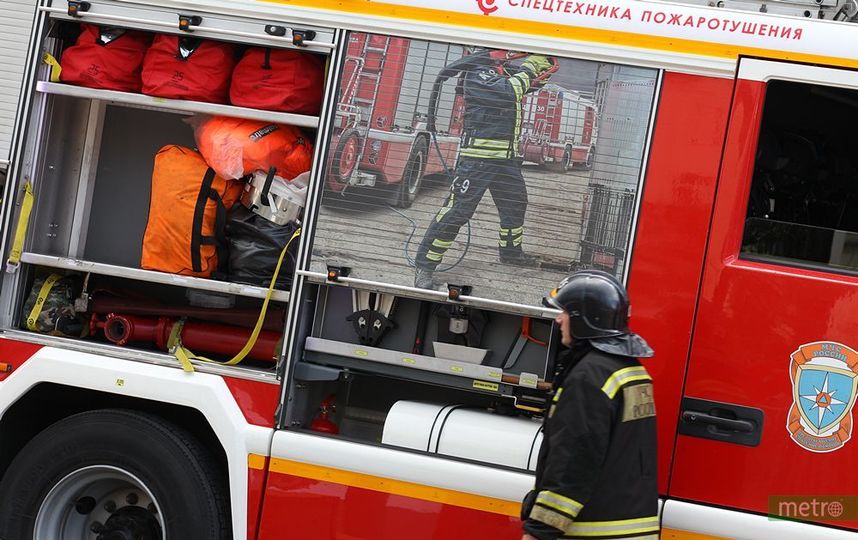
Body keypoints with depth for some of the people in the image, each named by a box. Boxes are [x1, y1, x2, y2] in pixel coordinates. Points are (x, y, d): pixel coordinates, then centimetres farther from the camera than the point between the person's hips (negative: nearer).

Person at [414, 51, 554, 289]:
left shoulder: (501, 72, 13)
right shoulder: (478, 73, -14)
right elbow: (509, 92, -26)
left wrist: (538, 68, 5)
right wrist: (528, 68, -14)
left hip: (506, 157, 9)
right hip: (478, 156, -9)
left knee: (516, 203, 23)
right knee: (457, 210, -10)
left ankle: (511, 251, 44)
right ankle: (425, 266, -6)